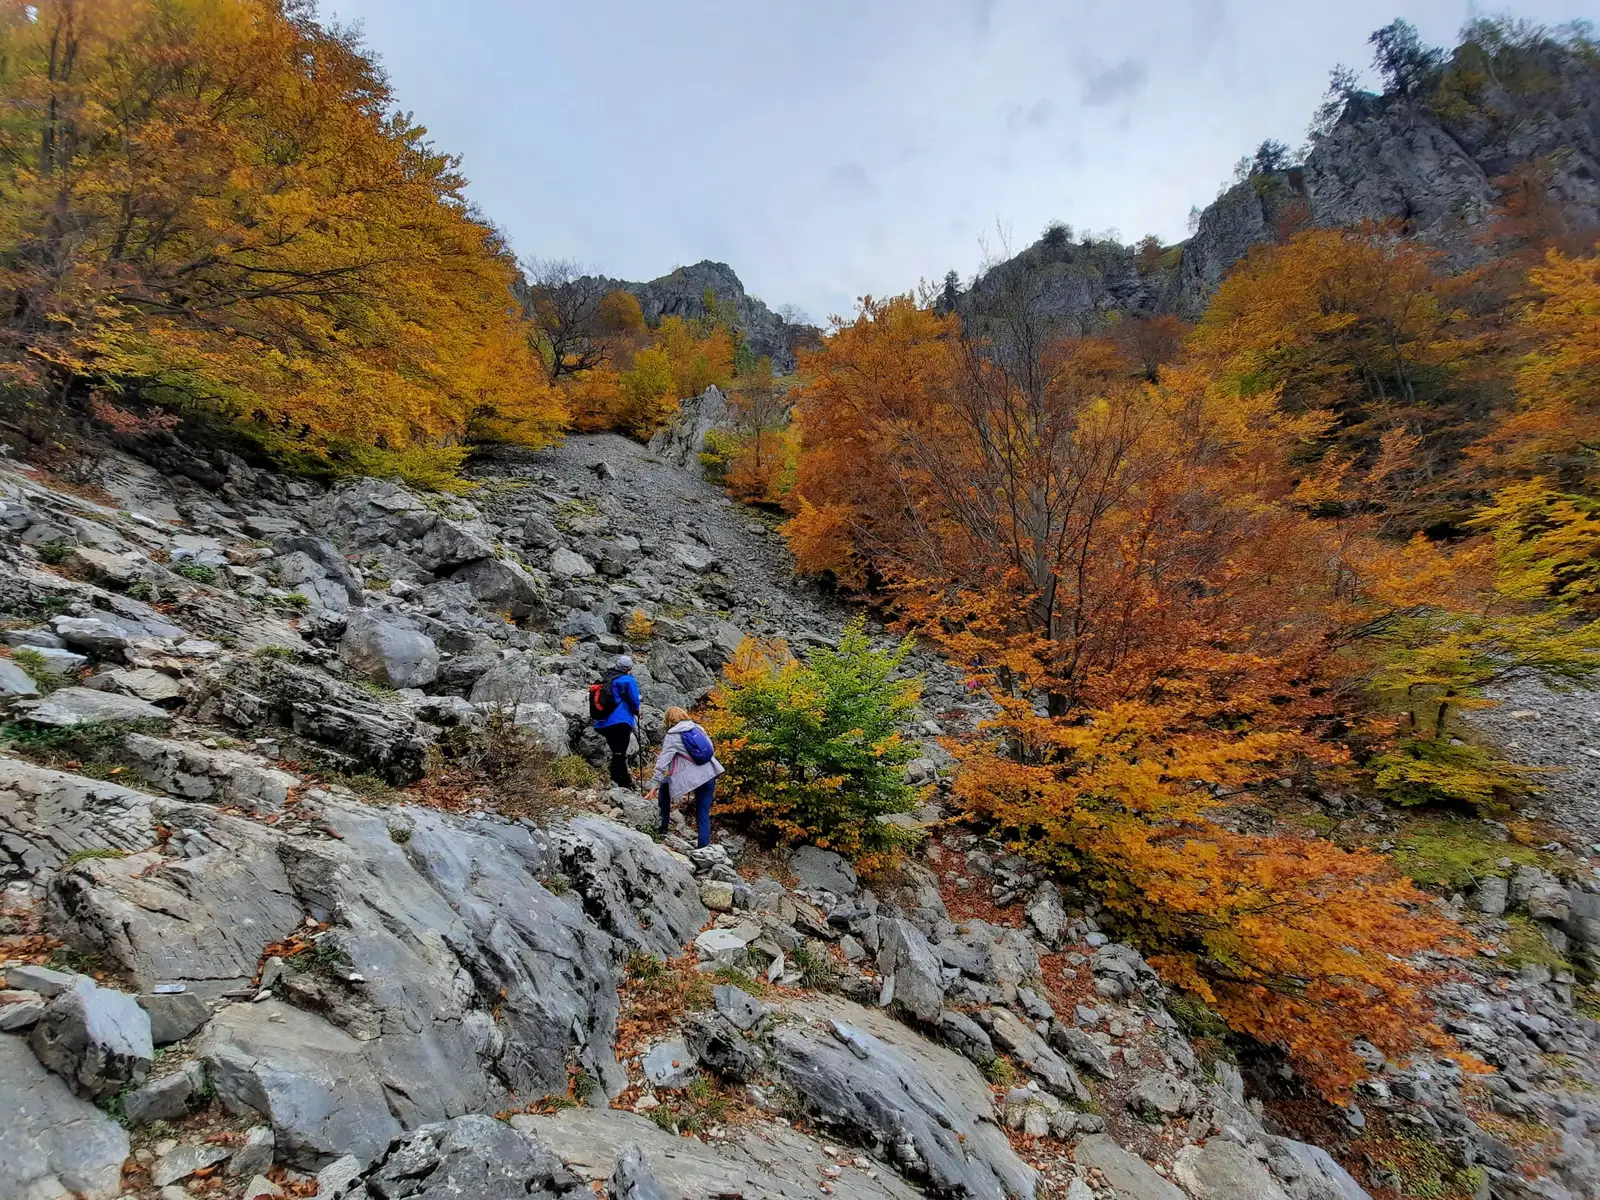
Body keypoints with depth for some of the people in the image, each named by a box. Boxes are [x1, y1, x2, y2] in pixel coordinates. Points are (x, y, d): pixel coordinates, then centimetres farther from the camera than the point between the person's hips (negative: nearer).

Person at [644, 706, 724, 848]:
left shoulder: (672, 736, -2)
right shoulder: (698, 728, 13)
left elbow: (662, 762, -9)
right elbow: (711, 749, 17)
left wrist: (654, 785, -9)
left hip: (693, 778, -5)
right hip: (710, 774, 5)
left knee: (664, 787, 22)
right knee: (703, 814, 11)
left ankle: (662, 828, 24)